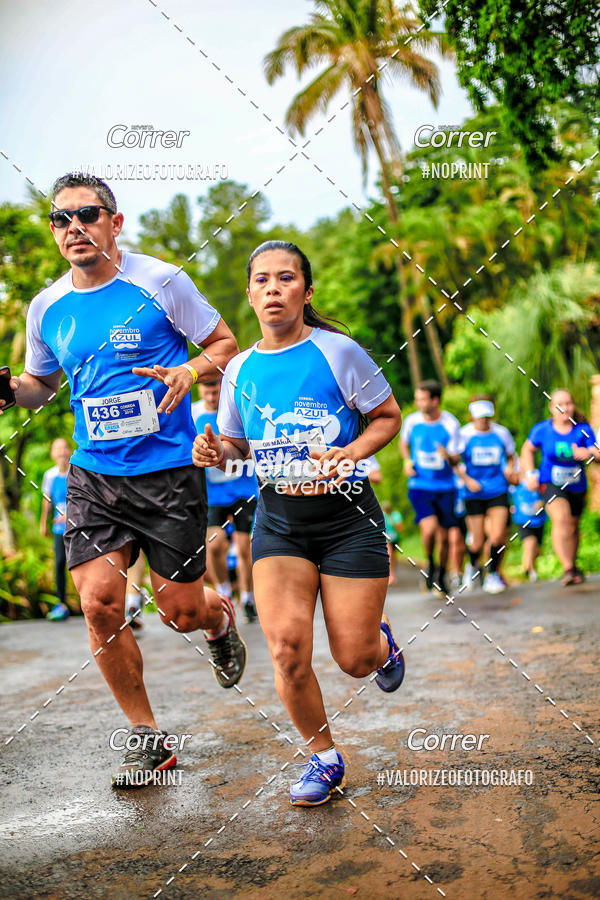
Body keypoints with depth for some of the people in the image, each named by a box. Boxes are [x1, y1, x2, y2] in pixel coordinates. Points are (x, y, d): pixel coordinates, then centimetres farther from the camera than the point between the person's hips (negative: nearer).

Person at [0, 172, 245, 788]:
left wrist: (189, 371, -19)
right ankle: (147, 738, 10)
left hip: (168, 470, -3)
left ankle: (221, 619, 41)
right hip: (93, 474, 4)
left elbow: (225, 344, 2)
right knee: (99, 603, -9)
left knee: (181, 611, 1)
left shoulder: (159, 283, -6)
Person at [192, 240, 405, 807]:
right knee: (286, 649, -13)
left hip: (347, 516, -3)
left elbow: (389, 417, 1)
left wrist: (348, 455, -17)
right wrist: (216, 452, -7)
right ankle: (323, 757, 10)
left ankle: (382, 640, 40)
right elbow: (235, 446, 17)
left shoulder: (338, 351, -8)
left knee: (354, 659, 0)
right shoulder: (240, 370, 5)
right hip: (278, 520, 3)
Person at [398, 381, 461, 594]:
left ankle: (441, 577, 31)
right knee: (429, 528, -22)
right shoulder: (412, 421, -3)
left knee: (443, 536, 7)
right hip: (419, 486, 0)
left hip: (445, 487, 0)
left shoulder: (450, 424, -9)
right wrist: (407, 461, 0)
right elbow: (403, 442, 18)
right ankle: (430, 564, 8)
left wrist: (448, 454, -32)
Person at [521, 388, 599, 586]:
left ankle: (572, 565, 42)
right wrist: (530, 474, -1)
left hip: (577, 486, 3)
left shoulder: (583, 429, -8)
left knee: (572, 527, 18)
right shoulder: (542, 429, -7)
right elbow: (528, 450, 10)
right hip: (551, 484, -3)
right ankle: (567, 569, -32)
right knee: (560, 518, -27)